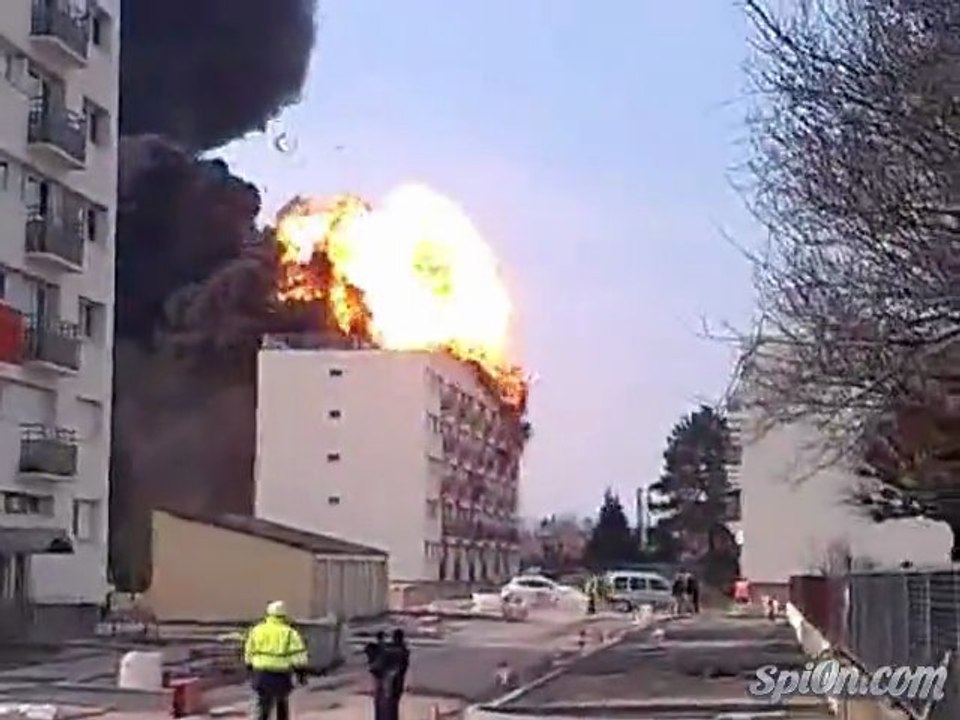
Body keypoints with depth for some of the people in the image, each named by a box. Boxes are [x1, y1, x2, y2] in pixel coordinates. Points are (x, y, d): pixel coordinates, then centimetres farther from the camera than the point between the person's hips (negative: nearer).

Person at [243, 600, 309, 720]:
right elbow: (298, 655, -8)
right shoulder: (289, 633, -3)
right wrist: (301, 673, -2)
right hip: (281, 674, -2)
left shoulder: (256, 630, 7)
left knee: (264, 704, 3)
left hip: (261, 673, 2)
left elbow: (249, 653, 14)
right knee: (282, 702, 19)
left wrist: (251, 670, 26)